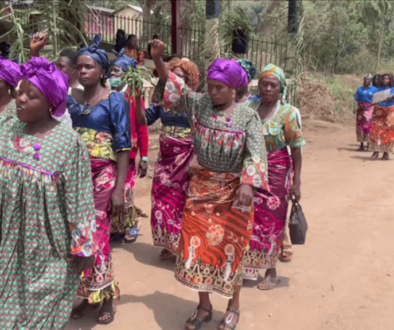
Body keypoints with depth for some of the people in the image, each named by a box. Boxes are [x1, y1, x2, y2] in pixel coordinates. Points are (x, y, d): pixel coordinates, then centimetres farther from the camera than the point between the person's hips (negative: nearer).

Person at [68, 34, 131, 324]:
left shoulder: (115, 100, -5)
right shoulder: (70, 99, 8)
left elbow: (123, 147, -9)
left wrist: (119, 189, -14)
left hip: (103, 176, -4)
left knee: (97, 236, 0)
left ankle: (106, 295, 20)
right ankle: (85, 293, 26)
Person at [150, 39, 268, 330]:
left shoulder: (248, 116, -10)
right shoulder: (198, 104, -1)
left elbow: (256, 154, -16)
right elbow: (173, 85, 3)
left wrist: (247, 185, -30)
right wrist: (158, 59, -12)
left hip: (233, 189, -3)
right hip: (201, 186, 3)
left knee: (229, 247, 6)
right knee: (198, 244, 7)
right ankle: (204, 306, 26)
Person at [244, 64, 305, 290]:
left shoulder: (288, 113, -9)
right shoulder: (249, 108, 2)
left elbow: (296, 150, -8)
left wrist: (296, 182, -10)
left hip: (276, 174, -3)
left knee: (270, 222, 6)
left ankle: (271, 272, 22)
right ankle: (247, 266, 29)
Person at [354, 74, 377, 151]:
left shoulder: (374, 89, 6)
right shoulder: (360, 89, 12)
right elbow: (357, 100, 8)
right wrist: (356, 107, -7)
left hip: (370, 109, -2)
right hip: (361, 109, 2)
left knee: (368, 125, -10)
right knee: (360, 126, 0)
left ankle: (369, 144, -5)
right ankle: (361, 145, 7)